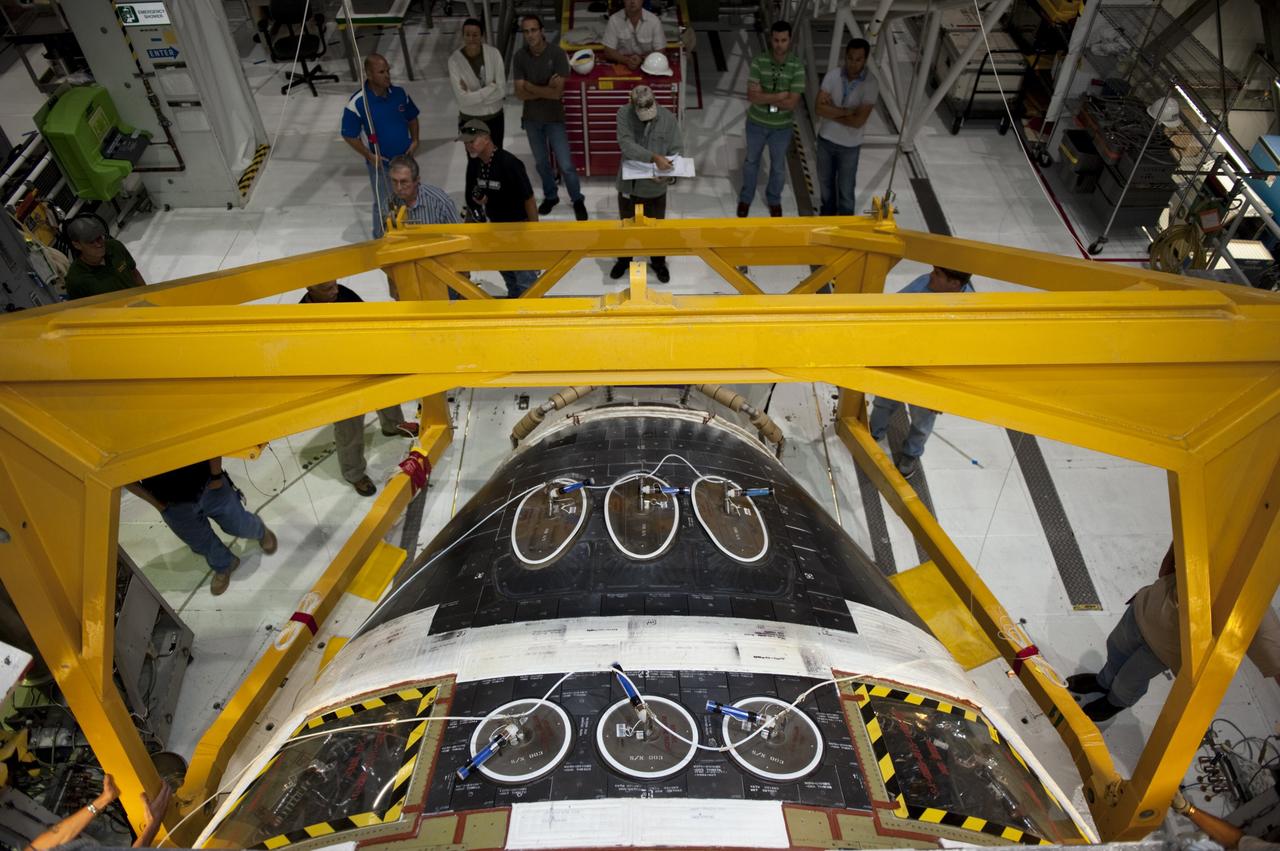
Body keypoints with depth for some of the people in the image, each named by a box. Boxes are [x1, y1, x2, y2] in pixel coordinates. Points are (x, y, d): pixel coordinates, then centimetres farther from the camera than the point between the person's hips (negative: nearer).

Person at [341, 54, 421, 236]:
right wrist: (369, 155, -18)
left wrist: (415, 141, -4)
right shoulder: (357, 102, -20)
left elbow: (412, 118, 11)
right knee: (383, 205, 7)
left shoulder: (399, 93, -6)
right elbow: (349, 135, -11)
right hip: (380, 162, -5)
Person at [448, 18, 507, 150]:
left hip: (495, 117, 2)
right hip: (470, 121, -2)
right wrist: (491, 86, -20)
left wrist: (473, 95, -22)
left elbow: (502, 90, -17)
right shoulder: (455, 59, -20)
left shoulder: (493, 53, -14)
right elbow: (463, 99, -25)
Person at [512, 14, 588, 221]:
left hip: (554, 118, -3)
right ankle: (550, 196, 39)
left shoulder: (557, 54, -17)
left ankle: (578, 200, 19)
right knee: (541, 162, 17)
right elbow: (520, 93, -12)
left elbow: (557, 93, -22)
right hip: (532, 118, 3)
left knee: (565, 165, -3)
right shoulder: (520, 57, -8)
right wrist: (545, 89, -21)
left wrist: (530, 86, -15)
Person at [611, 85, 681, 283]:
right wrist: (654, 158, -41)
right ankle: (624, 259, 43)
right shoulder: (624, 114, -16)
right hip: (629, 183, 0)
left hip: (655, 186, 0)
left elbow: (676, 151, -9)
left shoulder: (668, 118, -13)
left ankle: (658, 262, 40)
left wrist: (670, 174, -29)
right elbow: (626, 144, -29)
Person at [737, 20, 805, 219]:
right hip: (756, 123, 0)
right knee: (751, 161, 20)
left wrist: (764, 96, -21)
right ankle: (746, 197, 41)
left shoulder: (797, 67, -17)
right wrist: (780, 95, -26)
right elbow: (752, 96, -23)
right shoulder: (758, 62, -16)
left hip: (781, 127, 0)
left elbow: (791, 103, -21)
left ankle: (774, 200, 41)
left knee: (778, 167, 17)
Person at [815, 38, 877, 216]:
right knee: (825, 180, 21)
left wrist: (832, 112, -19)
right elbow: (820, 108, -18)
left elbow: (858, 121, -26)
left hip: (849, 145, -3)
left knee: (845, 188, 10)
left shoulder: (870, 86, -20)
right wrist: (847, 111, -23)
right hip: (826, 138, 3)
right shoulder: (832, 75, -11)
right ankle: (828, 210, 46)